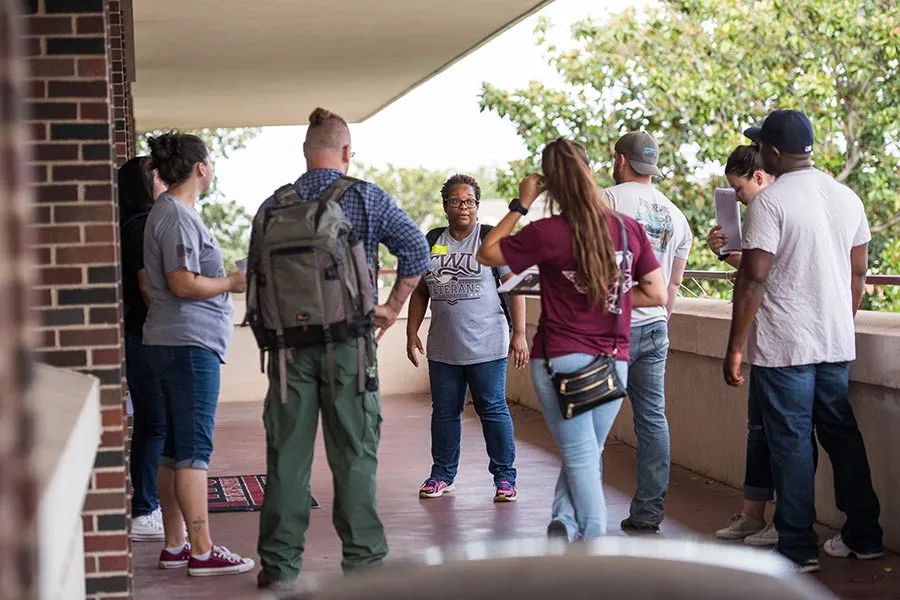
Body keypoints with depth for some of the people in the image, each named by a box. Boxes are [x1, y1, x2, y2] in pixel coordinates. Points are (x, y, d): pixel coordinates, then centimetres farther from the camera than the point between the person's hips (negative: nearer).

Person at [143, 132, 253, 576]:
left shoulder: (170, 212, 18)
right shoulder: (177, 216, -13)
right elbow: (183, 284, -20)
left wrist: (225, 281, 19)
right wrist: (233, 282, -9)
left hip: (174, 342, 11)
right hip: (189, 342, -11)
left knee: (174, 448, 12)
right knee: (193, 449, -8)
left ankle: (174, 545, 18)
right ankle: (202, 552, -5)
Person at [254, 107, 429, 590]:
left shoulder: (274, 205, 5)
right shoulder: (366, 197, -1)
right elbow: (416, 248, -11)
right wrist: (393, 308, -3)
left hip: (289, 341, 2)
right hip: (347, 341, -2)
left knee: (287, 454, 6)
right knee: (354, 454, 4)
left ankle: (279, 564, 10)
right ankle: (362, 559, 8)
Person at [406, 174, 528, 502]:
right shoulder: (432, 242, 11)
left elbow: (515, 287, -4)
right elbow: (420, 291, 16)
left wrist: (519, 334, -11)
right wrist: (412, 334, 10)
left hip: (487, 347, -4)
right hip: (443, 349, 4)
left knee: (493, 410, -1)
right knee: (444, 411, 11)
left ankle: (505, 477, 7)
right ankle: (442, 475, 23)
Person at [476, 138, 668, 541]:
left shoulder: (547, 234, -12)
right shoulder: (630, 228, 0)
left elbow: (486, 254, 2)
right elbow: (657, 294, 3)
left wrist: (521, 204, 5)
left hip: (560, 358, -3)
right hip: (613, 361, 3)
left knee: (579, 455, 2)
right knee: (588, 453, 16)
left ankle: (596, 541, -5)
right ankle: (566, 522, 2)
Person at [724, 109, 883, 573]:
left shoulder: (770, 201, -12)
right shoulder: (847, 198, 8)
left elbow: (753, 280, -16)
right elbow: (857, 274, 14)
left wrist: (735, 347, -11)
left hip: (783, 347, -6)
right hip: (837, 344, 6)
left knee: (791, 443, 0)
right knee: (842, 436, 15)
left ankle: (798, 549, 5)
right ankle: (864, 536, 23)